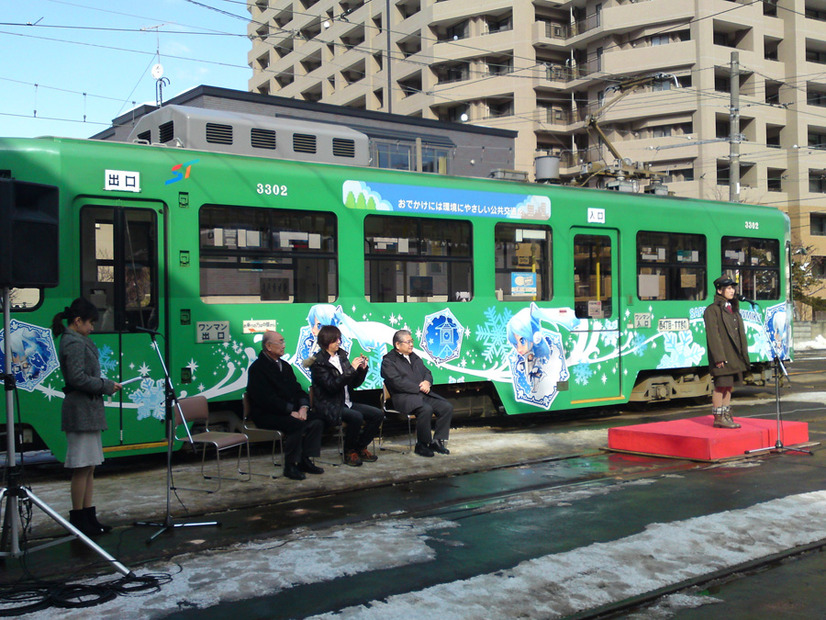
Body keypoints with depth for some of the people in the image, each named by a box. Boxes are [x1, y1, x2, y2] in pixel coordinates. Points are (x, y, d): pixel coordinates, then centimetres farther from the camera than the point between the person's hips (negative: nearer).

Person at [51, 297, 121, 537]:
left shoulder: (78, 341, 17)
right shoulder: (75, 343, -14)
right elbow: (78, 378, -21)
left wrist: (106, 383, 8)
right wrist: (107, 386, -13)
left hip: (89, 411, 10)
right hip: (81, 411, -10)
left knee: (89, 468, 13)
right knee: (82, 468, -4)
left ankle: (88, 517, 19)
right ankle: (78, 518, 4)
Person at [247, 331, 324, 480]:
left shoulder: (285, 365, 17)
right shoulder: (257, 368, -9)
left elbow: (298, 391, 14)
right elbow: (267, 399, -18)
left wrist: (303, 407, -7)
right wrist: (291, 411, -19)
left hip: (290, 412, 8)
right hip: (266, 416, -8)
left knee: (316, 422, -14)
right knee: (297, 425, -31)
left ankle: (305, 460, -5)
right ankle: (290, 466, -19)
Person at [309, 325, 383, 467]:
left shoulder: (341, 356, 12)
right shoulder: (318, 362, -10)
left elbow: (354, 384, 14)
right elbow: (331, 386, -22)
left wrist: (362, 369, -4)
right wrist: (352, 369, -24)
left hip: (346, 403, 8)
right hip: (329, 407, -8)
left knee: (378, 414, -8)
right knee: (356, 417, -32)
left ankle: (361, 448, 6)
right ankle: (349, 452, -11)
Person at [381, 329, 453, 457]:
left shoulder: (414, 357, 23)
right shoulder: (388, 361, -2)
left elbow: (427, 372, 21)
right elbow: (397, 382, -13)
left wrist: (427, 382, -4)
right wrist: (419, 388, -14)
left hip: (423, 394, 8)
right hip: (404, 397, -8)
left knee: (447, 407, -12)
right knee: (426, 409, -34)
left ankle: (437, 441, -2)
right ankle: (421, 445, -17)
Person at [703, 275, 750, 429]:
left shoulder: (733, 309, 18)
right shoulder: (712, 310, -9)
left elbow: (740, 334, 21)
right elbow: (713, 334, -15)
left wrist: (743, 355, 16)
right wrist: (719, 357, -20)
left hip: (734, 356, 8)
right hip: (722, 357, -8)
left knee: (729, 387, 12)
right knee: (721, 386, -5)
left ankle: (726, 416, 19)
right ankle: (718, 418, 1)